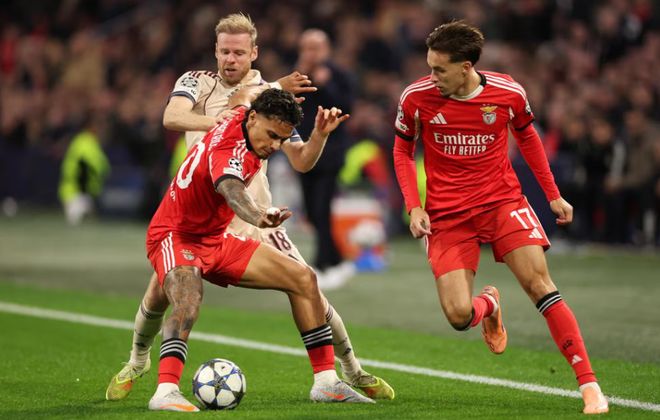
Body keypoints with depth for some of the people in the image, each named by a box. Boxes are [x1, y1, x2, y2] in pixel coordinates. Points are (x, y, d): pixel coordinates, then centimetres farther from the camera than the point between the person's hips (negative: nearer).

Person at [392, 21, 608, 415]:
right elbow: (403, 151, 6)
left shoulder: (509, 93, -9)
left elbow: (527, 137, 11)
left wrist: (554, 195, 13)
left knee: (540, 284, -16)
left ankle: (589, 384, -13)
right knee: (459, 316, -11)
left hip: (502, 201, 0)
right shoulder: (417, 97, -10)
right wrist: (414, 207, -5)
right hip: (446, 215, 0)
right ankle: (489, 305, 29)